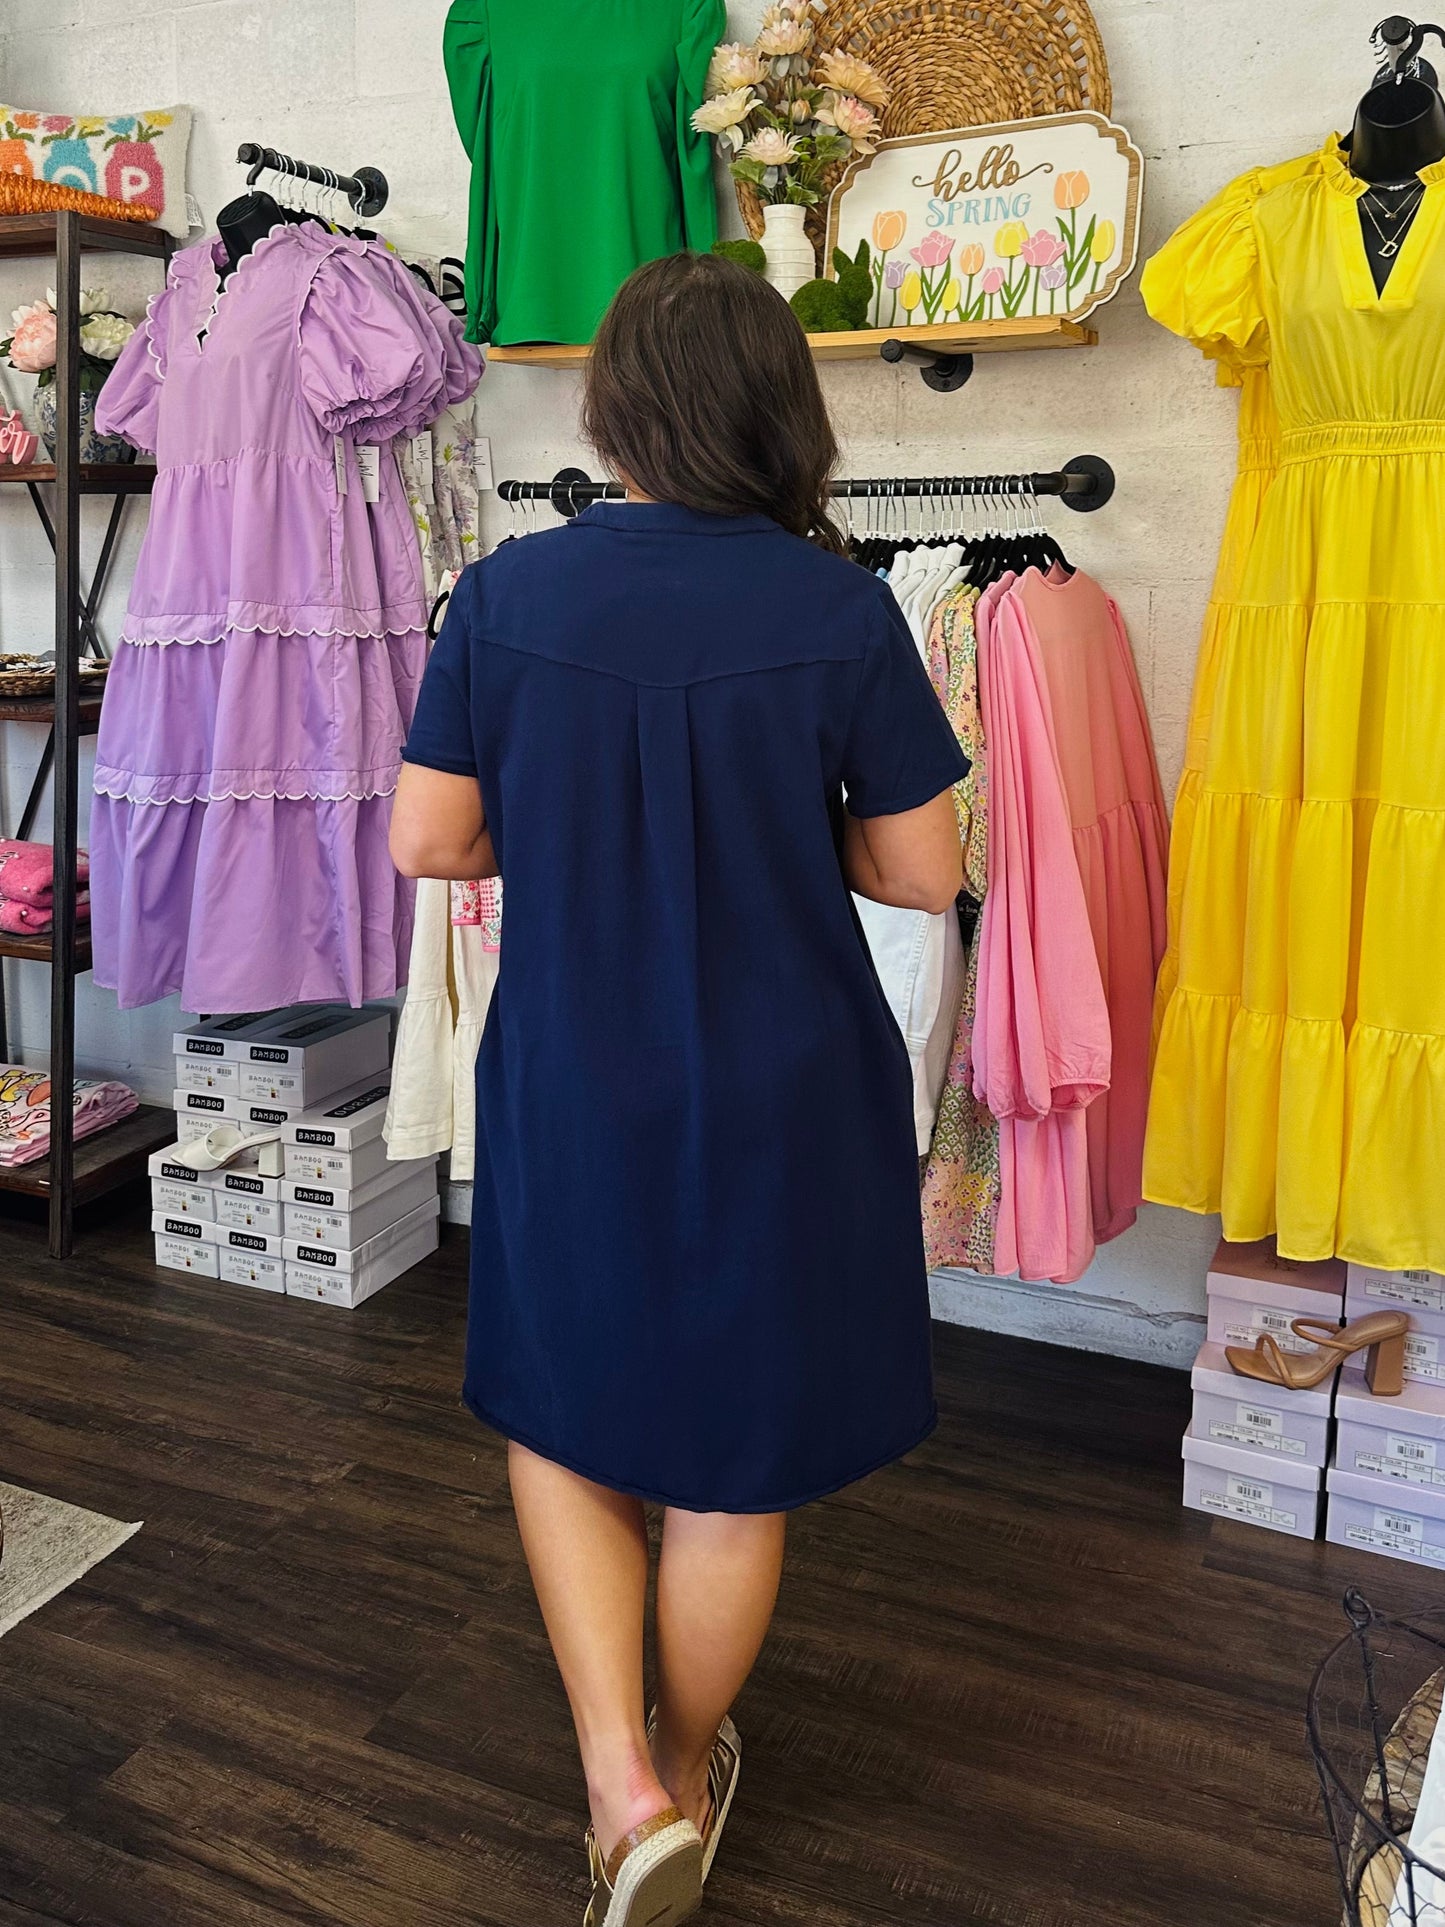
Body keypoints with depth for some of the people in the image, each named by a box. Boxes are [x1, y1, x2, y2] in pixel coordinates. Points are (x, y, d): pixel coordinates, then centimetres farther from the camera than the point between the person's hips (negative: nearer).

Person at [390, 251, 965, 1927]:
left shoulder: (505, 594, -8)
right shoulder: (840, 610, -11)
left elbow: (427, 842, -4)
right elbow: (922, 870, -7)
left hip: (570, 1089, 1)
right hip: (781, 1100, 0)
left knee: (559, 1409, 24)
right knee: (737, 1452, 18)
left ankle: (621, 1781, 17)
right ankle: (691, 1771, 39)